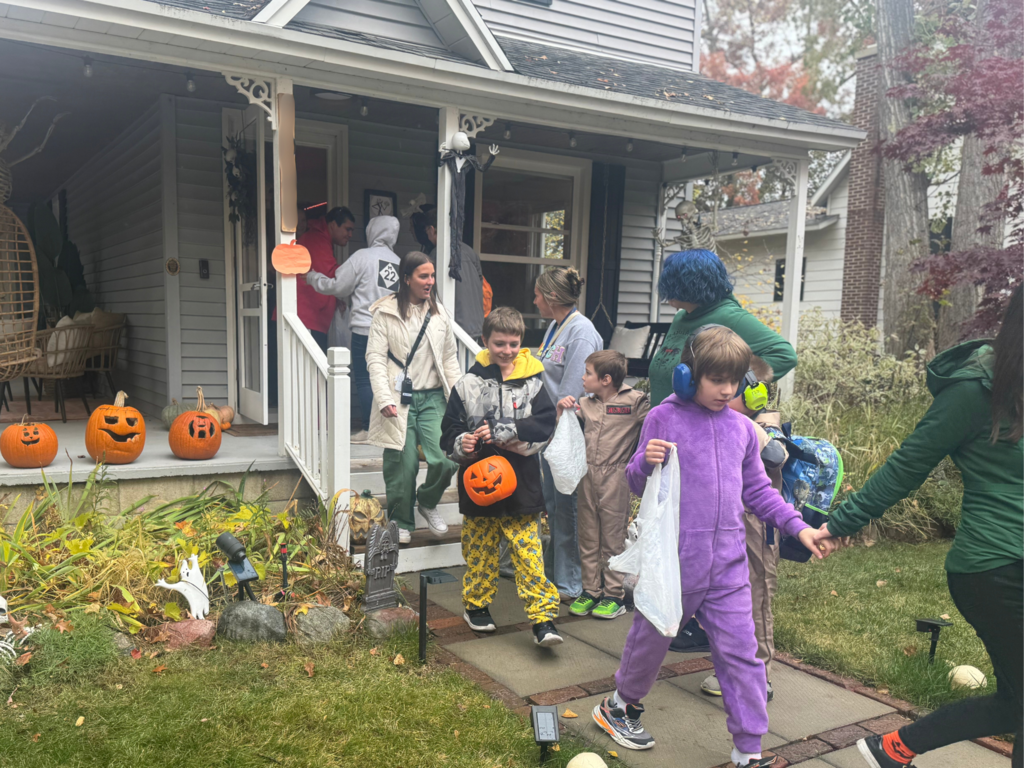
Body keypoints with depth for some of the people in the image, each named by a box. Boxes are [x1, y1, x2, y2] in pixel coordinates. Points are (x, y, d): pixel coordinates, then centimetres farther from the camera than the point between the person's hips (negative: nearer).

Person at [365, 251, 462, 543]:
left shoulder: (439, 313, 11)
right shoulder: (385, 313, -2)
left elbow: (450, 359, 15)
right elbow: (375, 358, -5)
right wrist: (384, 399, -15)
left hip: (433, 398, 3)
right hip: (400, 401, -3)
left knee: (444, 460, -10)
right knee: (402, 465, 0)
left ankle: (427, 502, 21)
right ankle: (402, 523, 22)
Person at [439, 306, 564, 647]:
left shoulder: (532, 382, -2)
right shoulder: (468, 384, -1)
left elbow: (544, 423, -14)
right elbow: (449, 431, 2)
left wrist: (500, 431, -21)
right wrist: (461, 444, -21)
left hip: (520, 482, -1)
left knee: (529, 553, -1)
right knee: (479, 550, 15)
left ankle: (543, 618, 5)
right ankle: (476, 605, 34)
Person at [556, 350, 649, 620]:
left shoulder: (635, 400, -5)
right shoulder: (585, 404, 10)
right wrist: (561, 409, 0)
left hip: (616, 478, -5)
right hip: (587, 476, 5)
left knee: (613, 539, 3)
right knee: (588, 537, 11)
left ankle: (614, 596, 13)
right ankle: (590, 591, 22)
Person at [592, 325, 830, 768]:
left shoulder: (742, 428, 8)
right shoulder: (664, 419, -6)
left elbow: (757, 491, 16)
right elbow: (637, 484, -1)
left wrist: (798, 527, 7)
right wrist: (645, 462, -23)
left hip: (727, 565, 4)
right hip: (671, 561, -3)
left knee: (740, 653, 4)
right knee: (651, 640, 14)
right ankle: (622, 706, 40)